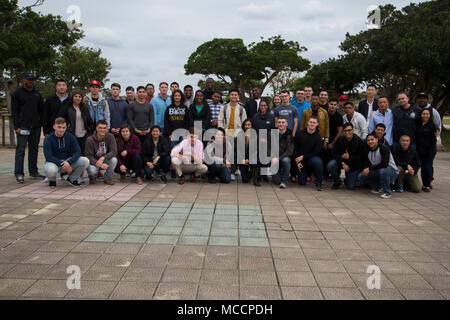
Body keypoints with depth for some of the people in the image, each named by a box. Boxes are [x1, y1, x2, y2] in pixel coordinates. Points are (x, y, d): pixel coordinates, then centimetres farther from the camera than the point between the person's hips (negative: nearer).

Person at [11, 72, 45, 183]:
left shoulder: (37, 94, 17)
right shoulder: (17, 93, 3)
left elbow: (41, 111, 19)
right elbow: (14, 111, -2)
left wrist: (43, 124, 8)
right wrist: (16, 127, -11)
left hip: (36, 127, 5)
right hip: (23, 126, -5)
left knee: (34, 149, 9)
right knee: (20, 149, -6)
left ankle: (33, 171, 16)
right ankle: (19, 174, -5)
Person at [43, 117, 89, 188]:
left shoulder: (70, 137, -2)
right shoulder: (48, 139, -10)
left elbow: (78, 152, -9)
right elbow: (48, 157, -16)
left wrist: (68, 162, -26)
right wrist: (62, 164, -27)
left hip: (68, 161, 3)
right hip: (54, 162, -3)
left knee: (85, 161, -22)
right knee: (50, 170, -40)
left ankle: (72, 179, 4)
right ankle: (52, 180, 1)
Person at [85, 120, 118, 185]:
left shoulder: (110, 137, -9)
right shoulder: (90, 140, -13)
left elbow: (114, 151, -17)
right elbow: (88, 156, -15)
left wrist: (103, 158, -32)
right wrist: (99, 164, -33)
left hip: (105, 161, 2)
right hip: (94, 162, -2)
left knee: (114, 160, -30)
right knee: (92, 170, -34)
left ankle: (108, 178, -5)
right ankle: (93, 177, 7)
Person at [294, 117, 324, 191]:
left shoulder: (318, 137, -5)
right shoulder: (300, 134, 0)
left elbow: (316, 152, -9)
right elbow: (295, 149, 2)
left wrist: (303, 157, -16)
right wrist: (297, 162, -8)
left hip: (312, 158, -2)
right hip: (301, 161, 2)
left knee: (318, 162, -38)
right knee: (302, 182, -3)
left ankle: (318, 183, -20)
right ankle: (308, 173, 33)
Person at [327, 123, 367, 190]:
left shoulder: (360, 142, -16)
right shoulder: (340, 140, -9)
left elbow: (362, 158, -15)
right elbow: (335, 154, -10)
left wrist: (349, 157, -26)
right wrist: (343, 164, -24)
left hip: (354, 165, -2)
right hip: (342, 161, 2)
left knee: (351, 187, -6)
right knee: (330, 166, -29)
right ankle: (337, 182, -1)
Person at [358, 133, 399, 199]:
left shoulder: (384, 148, -19)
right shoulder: (368, 151, 4)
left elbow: (384, 164, -30)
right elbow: (366, 164, 9)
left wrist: (370, 168, -28)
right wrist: (365, 170, -16)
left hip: (392, 171, -7)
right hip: (378, 172, 7)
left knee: (383, 171, -42)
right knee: (361, 176, -6)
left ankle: (387, 192, -19)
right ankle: (378, 187, 17)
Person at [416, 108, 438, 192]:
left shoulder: (432, 126, -4)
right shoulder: (418, 125, 8)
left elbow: (433, 140, -7)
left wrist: (431, 152, -12)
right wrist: (417, 149, 6)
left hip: (429, 150, -4)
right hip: (420, 151, 4)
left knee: (428, 166, -5)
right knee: (423, 167, 8)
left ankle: (428, 185, 3)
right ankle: (424, 184, 17)